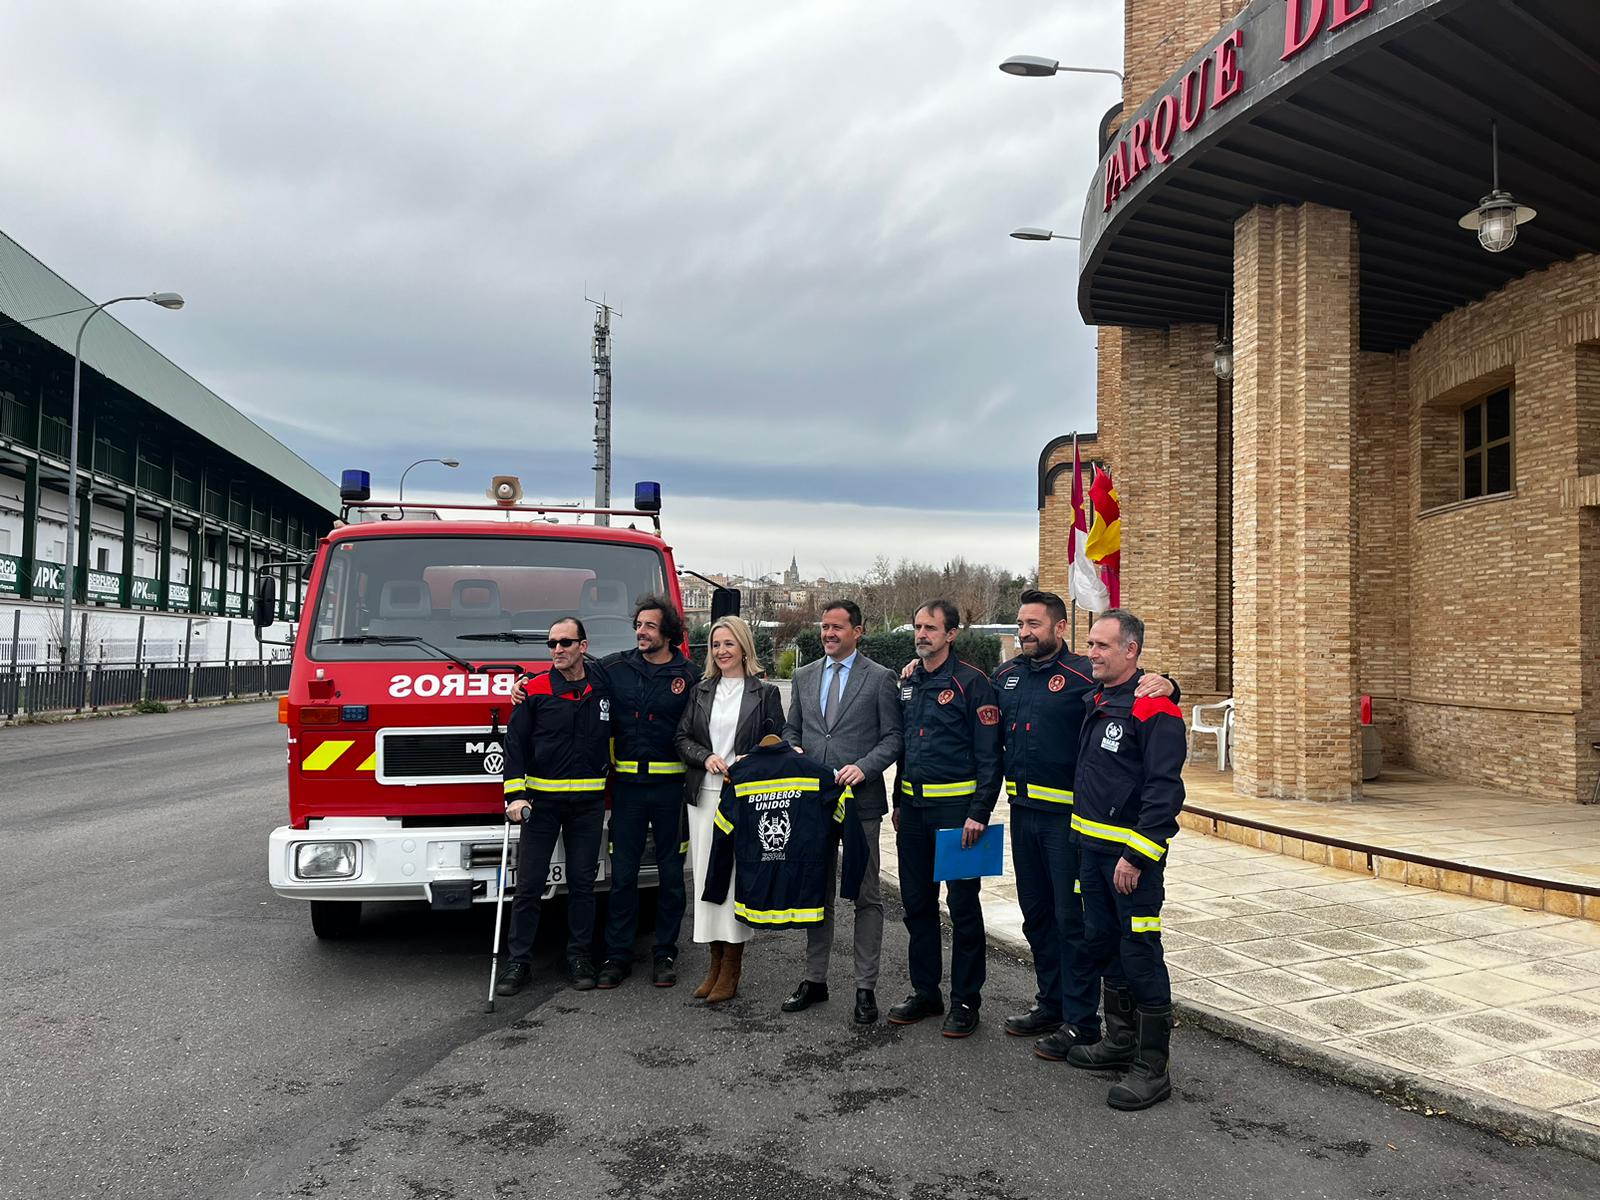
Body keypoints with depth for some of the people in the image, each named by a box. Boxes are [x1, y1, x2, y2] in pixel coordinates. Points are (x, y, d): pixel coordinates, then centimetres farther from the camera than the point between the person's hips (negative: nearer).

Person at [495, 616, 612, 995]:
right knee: (528, 883, 0)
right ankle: (520, 961, 9)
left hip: (588, 803, 2)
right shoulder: (535, 690, -3)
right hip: (541, 800, -2)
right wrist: (515, 795, -13)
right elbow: (515, 743, -4)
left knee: (582, 881, 8)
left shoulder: (605, 684, 4)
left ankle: (580, 955, 19)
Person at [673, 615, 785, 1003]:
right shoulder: (701, 691, 13)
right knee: (706, 875, 4)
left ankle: (732, 970, 4)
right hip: (704, 795, 4)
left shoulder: (764, 693, 3)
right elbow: (683, 738, 10)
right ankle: (716, 963, 15)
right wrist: (706, 757, -8)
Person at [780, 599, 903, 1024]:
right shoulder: (804, 677, 12)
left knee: (866, 896, 2)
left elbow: (893, 737, -3)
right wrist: (793, 752, -2)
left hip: (860, 800, -4)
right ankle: (815, 979, 22)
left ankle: (865, 988, 9)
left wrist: (863, 768, -17)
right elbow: (791, 730, 19)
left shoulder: (880, 678, -1)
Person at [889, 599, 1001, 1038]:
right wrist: (899, 803, 17)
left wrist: (979, 813, -17)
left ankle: (966, 1001, 12)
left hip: (956, 807, -7)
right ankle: (925, 993, 24)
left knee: (963, 904, 1)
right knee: (917, 902, 12)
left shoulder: (972, 682, -10)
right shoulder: (908, 683, 12)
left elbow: (989, 754, -12)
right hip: (913, 806, 7)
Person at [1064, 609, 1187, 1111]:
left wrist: (1136, 855, -22)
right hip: (1091, 845, 9)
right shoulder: (1098, 702, 11)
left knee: (1140, 954, -3)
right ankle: (1120, 1042, 33)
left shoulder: (1154, 709, -16)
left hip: (1132, 851, -9)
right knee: (1102, 943, 17)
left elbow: (1163, 789, -20)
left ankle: (1152, 1068, 6)